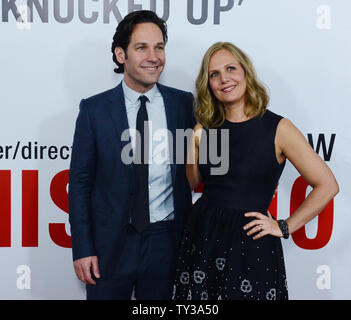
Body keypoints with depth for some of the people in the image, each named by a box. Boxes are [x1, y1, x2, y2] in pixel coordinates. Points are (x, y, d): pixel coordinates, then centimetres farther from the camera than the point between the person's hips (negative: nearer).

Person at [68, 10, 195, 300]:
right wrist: (82, 248, -5)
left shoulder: (183, 103, 1)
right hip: (110, 243, -1)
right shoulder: (94, 109, -3)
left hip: (165, 242, 1)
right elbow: (80, 182, -1)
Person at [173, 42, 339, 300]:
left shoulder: (277, 128, -8)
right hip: (203, 237, 4)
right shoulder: (204, 130, 4)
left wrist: (284, 227, -5)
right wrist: (192, 148, 0)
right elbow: (194, 184, 11)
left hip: (251, 243, -4)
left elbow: (327, 186, -6)